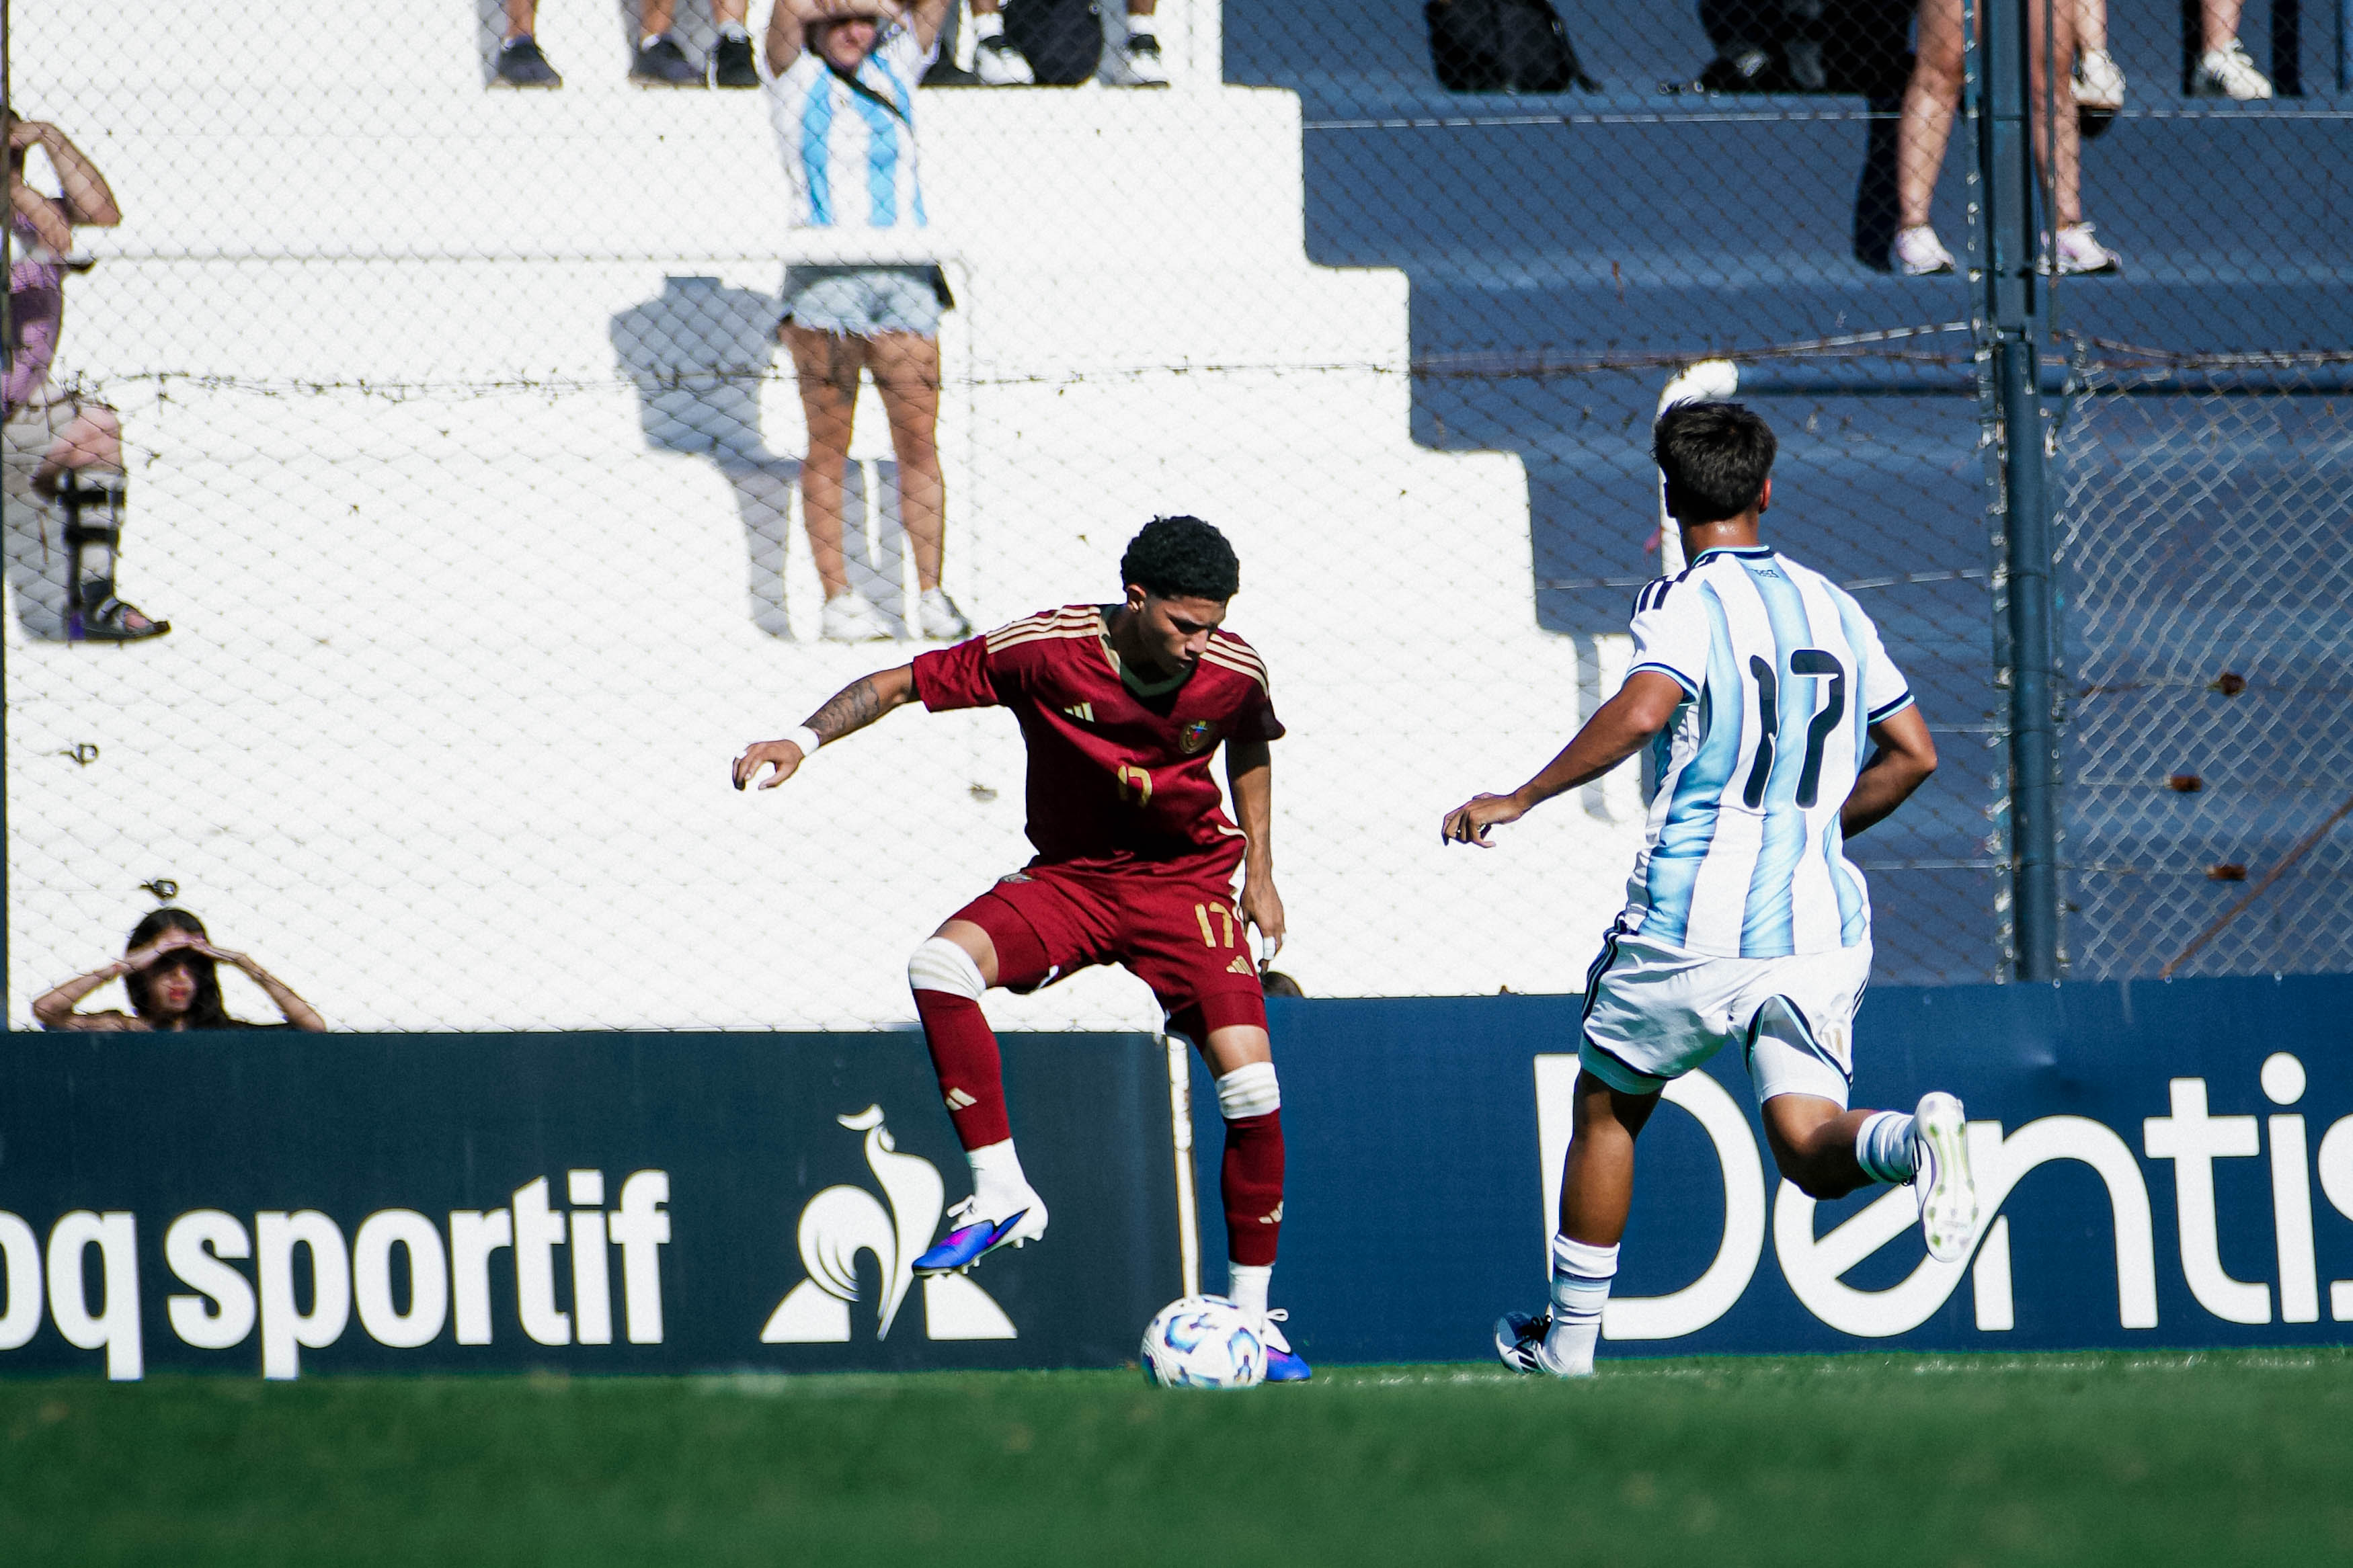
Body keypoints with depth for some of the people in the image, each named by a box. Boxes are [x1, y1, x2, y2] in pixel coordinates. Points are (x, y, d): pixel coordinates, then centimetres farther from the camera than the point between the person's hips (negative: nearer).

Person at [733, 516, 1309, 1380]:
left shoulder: (1234, 675, -12)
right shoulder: (1048, 650, -20)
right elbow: (902, 683, -13)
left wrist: (1260, 877, 11)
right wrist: (806, 740, -27)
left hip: (1188, 884, 0)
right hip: (1068, 880, 0)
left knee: (1252, 1091, -16)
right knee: (940, 965, -30)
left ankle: (1250, 1314, 1)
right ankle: (1001, 1193, -25)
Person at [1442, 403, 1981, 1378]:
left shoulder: (1685, 603, -6)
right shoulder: (1832, 607, 13)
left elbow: (1642, 711, -26)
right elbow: (1912, 755, 17)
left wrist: (1519, 800, -19)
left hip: (1692, 927, -4)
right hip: (1819, 925, 4)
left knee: (1607, 1107, 18)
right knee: (1809, 1149, -2)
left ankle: (1568, 1338, 27)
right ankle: (1913, 1140, -36)